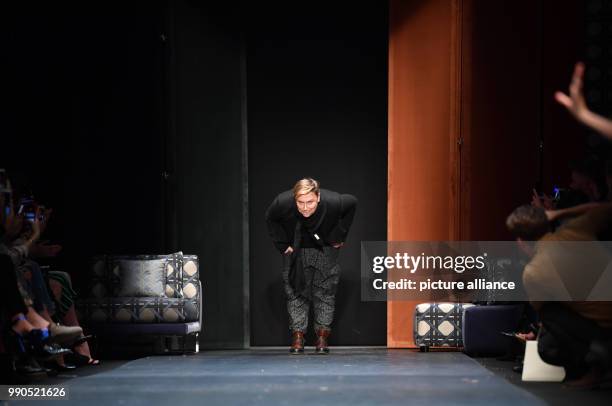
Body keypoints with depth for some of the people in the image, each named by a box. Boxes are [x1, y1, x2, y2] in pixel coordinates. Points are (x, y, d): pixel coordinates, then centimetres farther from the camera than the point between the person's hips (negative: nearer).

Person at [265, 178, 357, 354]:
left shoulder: (332, 202, -34)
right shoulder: (282, 203, -32)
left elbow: (352, 203, -10)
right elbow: (270, 219, -7)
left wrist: (338, 236, -9)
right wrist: (282, 244, -10)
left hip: (325, 249, 0)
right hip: (295, 252, 0)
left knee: (325, 292, -1)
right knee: (295, 292, -2)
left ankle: (322, 337, 5)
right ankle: (297, 337, 3)